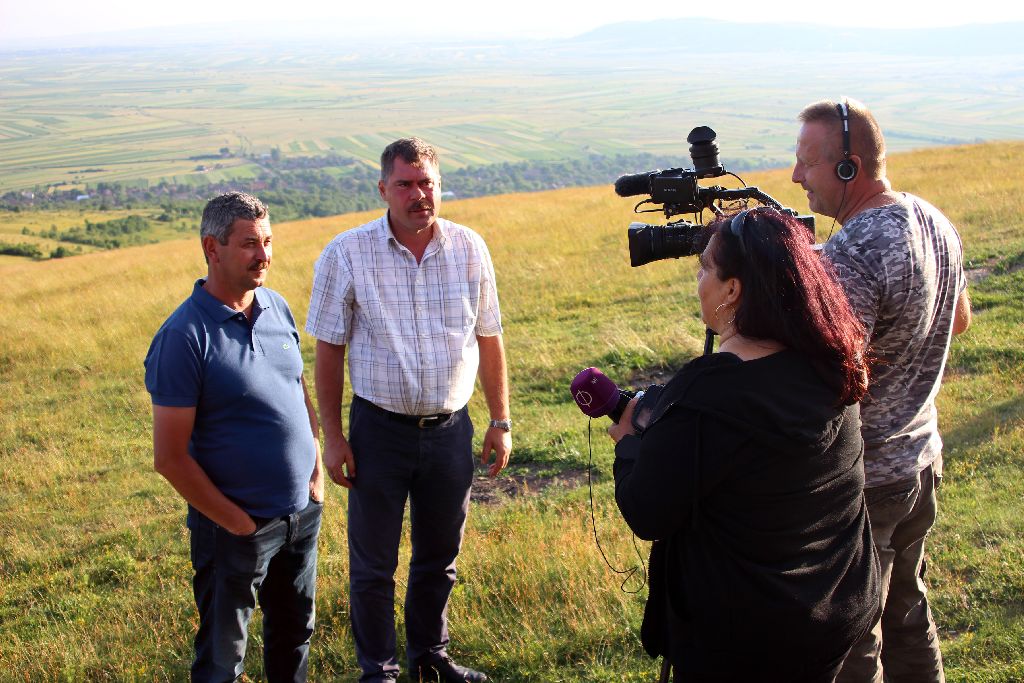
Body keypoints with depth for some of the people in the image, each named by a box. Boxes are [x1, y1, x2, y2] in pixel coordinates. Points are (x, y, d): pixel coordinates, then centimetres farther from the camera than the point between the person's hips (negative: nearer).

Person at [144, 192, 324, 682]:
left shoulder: (277, 307, 2)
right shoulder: (184, 337, -19)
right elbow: (170, 458, -18)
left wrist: (317, 473, 7)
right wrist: (236, 522, -13)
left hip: (304, 514, 6)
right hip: (236, 527, -6)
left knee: (294, 633, 23)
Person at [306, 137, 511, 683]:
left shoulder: (469, 249, -1)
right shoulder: (346, 255, -8)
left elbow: (488, 341, 6)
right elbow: (329, 351, -4)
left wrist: (500, 421, 6)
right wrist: (332, 436, -6)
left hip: (451, 428, 3)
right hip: (379, 428, -2)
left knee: (439, 558, 18)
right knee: (372, 563, 9)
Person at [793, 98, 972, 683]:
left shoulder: (850, 256, -27)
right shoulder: (937, 223, 2)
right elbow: (958, 321, 18)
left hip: (861, 481, -9)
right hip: (922, 460, 9)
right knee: (907, 609, 25)